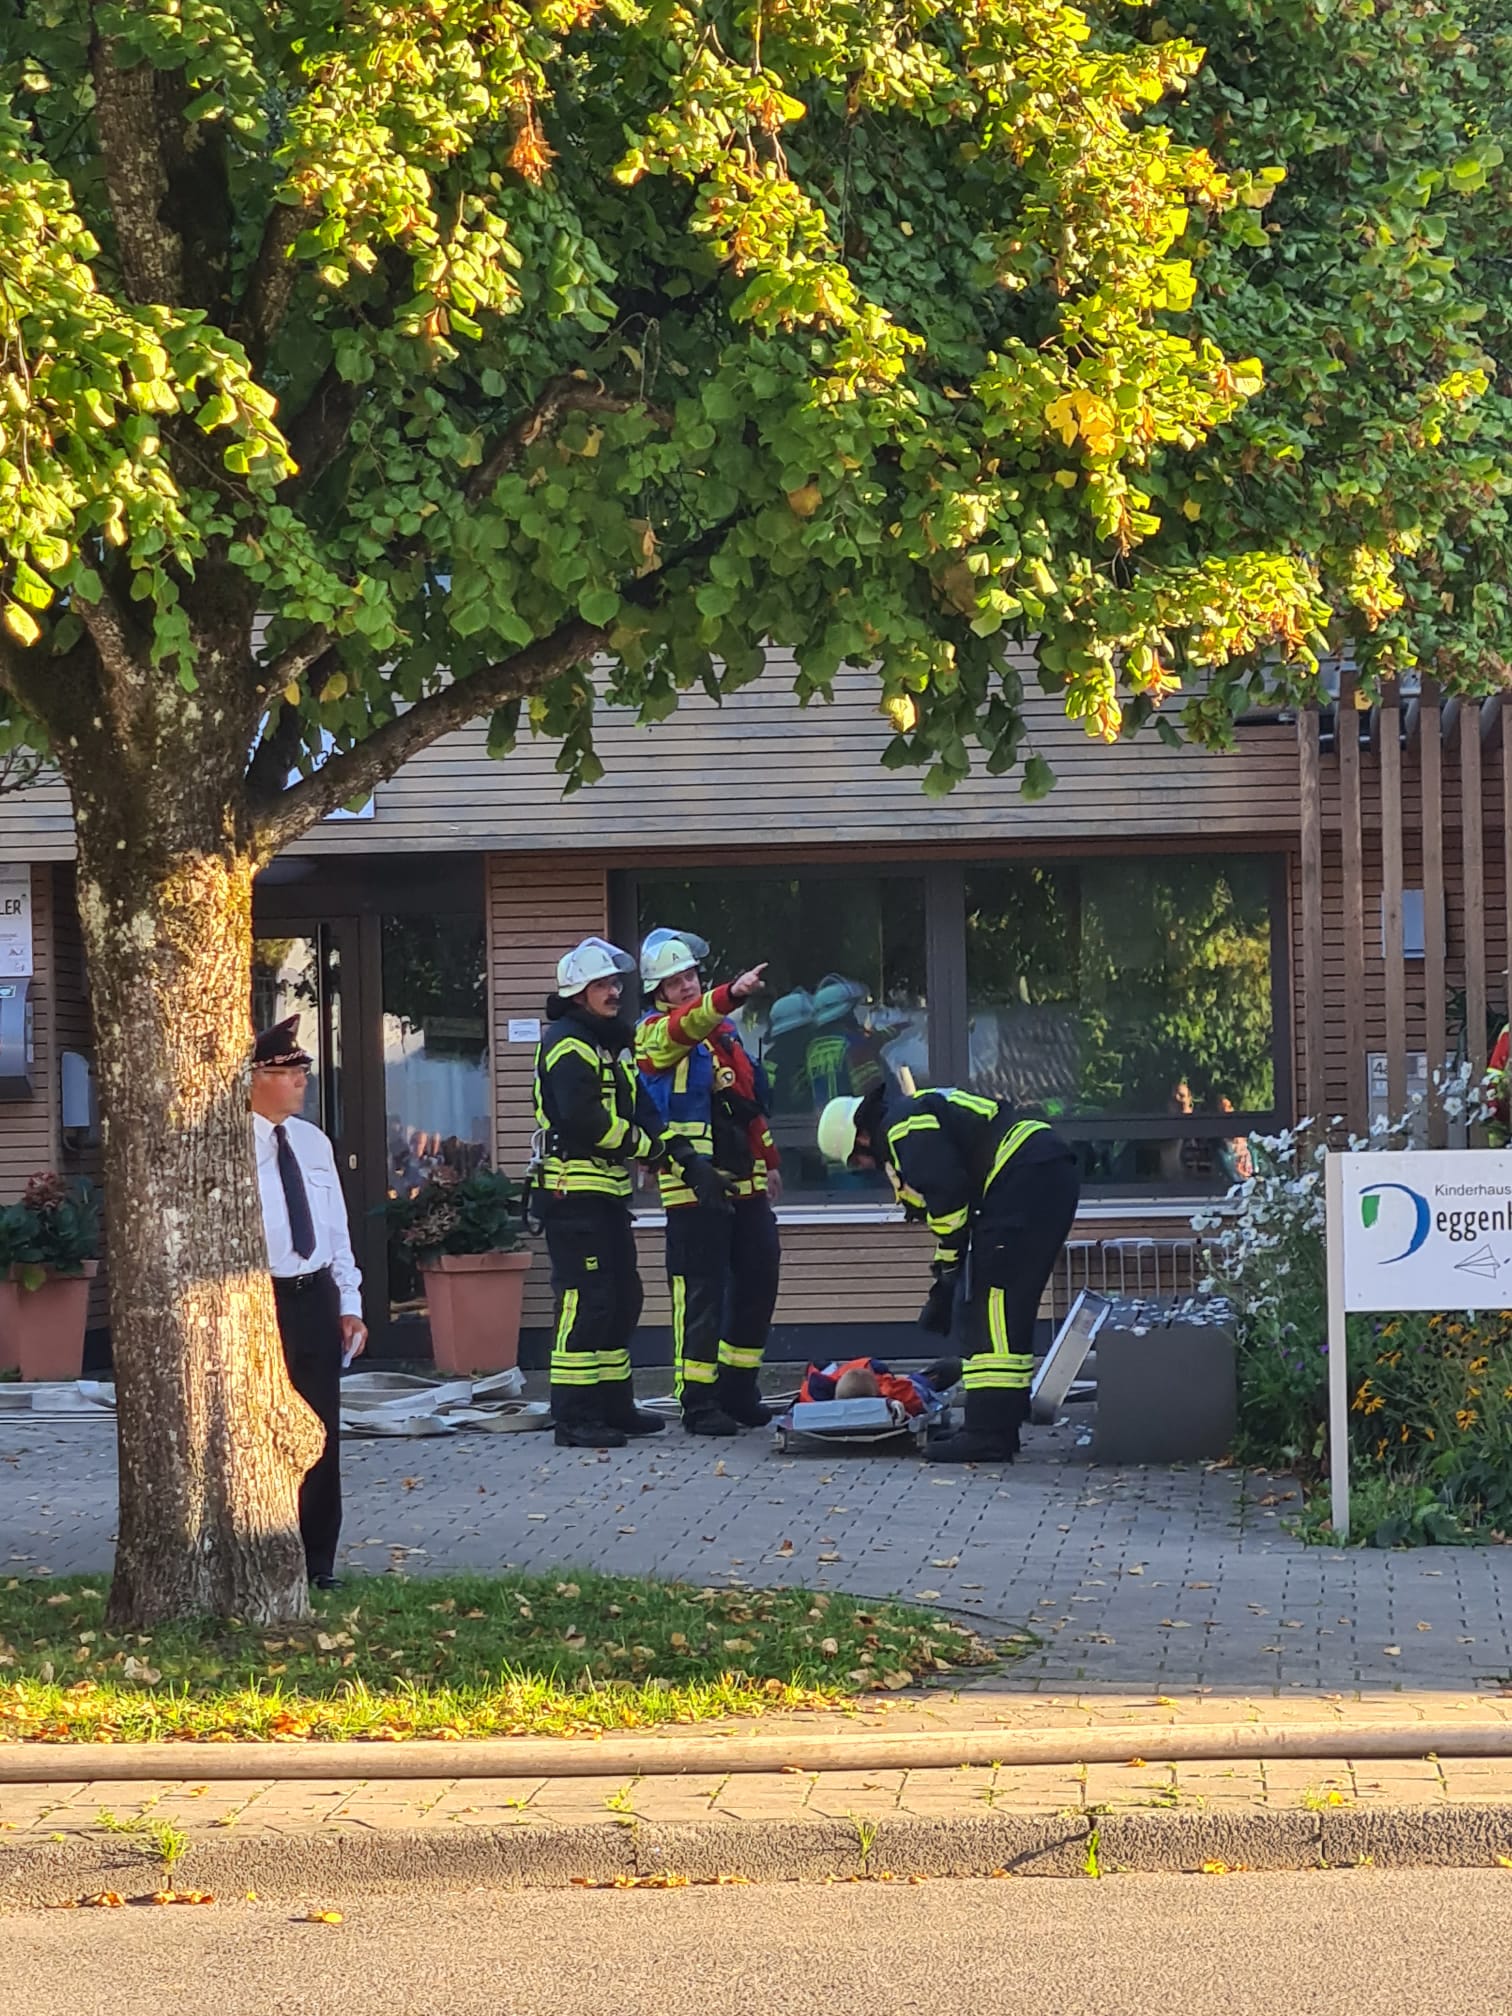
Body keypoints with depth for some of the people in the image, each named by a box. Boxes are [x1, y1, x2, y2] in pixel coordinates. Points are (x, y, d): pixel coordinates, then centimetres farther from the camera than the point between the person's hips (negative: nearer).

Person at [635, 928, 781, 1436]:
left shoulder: (725, 1029, 18)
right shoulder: (655, 1033, -4)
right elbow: (685, 1024, -29)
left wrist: (769, 1161, 28)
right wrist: (730, 994, -45)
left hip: (744, 1183, 7)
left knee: (757, 1282, 10)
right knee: (701, 1294, -8)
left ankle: (738, 1391, 21)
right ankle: (699, 1403, -4)